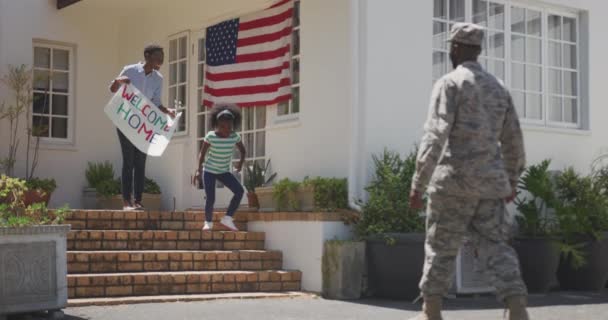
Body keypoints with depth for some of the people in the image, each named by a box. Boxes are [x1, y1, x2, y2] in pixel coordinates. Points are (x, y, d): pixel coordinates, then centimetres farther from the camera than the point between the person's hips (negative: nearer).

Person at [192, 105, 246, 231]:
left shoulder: (235, 136, -13)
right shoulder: (210, 136, -19)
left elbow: (243, 151, 4)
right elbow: (202, 153, -7)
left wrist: (241, 162, -11)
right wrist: (198, 170, -11)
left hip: (224, 171, 3)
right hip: (209, 171, -3)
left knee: (240, 191, -16)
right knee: (210, 199, -11)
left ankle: (227, 218, -3)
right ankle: (208, 222, 17)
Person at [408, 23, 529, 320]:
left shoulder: (449, 83, -6)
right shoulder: (498, 88, 15)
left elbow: (435, 135, -17)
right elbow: (513, 140, 19)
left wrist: (418, 183, -17)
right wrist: (512, 179, 31)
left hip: (454, 180, -5)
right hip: (489, 182, 5)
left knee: (440, 248, 7)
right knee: (495, 247, 2)